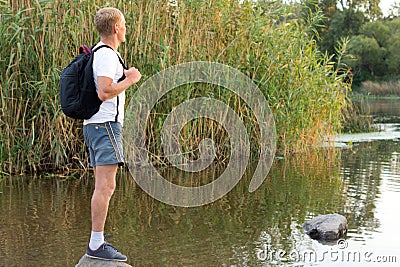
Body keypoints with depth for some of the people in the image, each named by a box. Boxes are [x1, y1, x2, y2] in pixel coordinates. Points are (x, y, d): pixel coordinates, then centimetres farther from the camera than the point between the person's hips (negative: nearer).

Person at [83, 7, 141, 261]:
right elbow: (104, 92, -23)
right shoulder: (108, 55, -12)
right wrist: (130, 79, -11)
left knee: (102, 187, 12)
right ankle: (97, 245, -10)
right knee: (106, 186, -11)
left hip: (94, 124, 11)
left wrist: (123, 76, 26)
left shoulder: (99, 52, 20)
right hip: (106, 124, -11)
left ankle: (97, 241, 17)